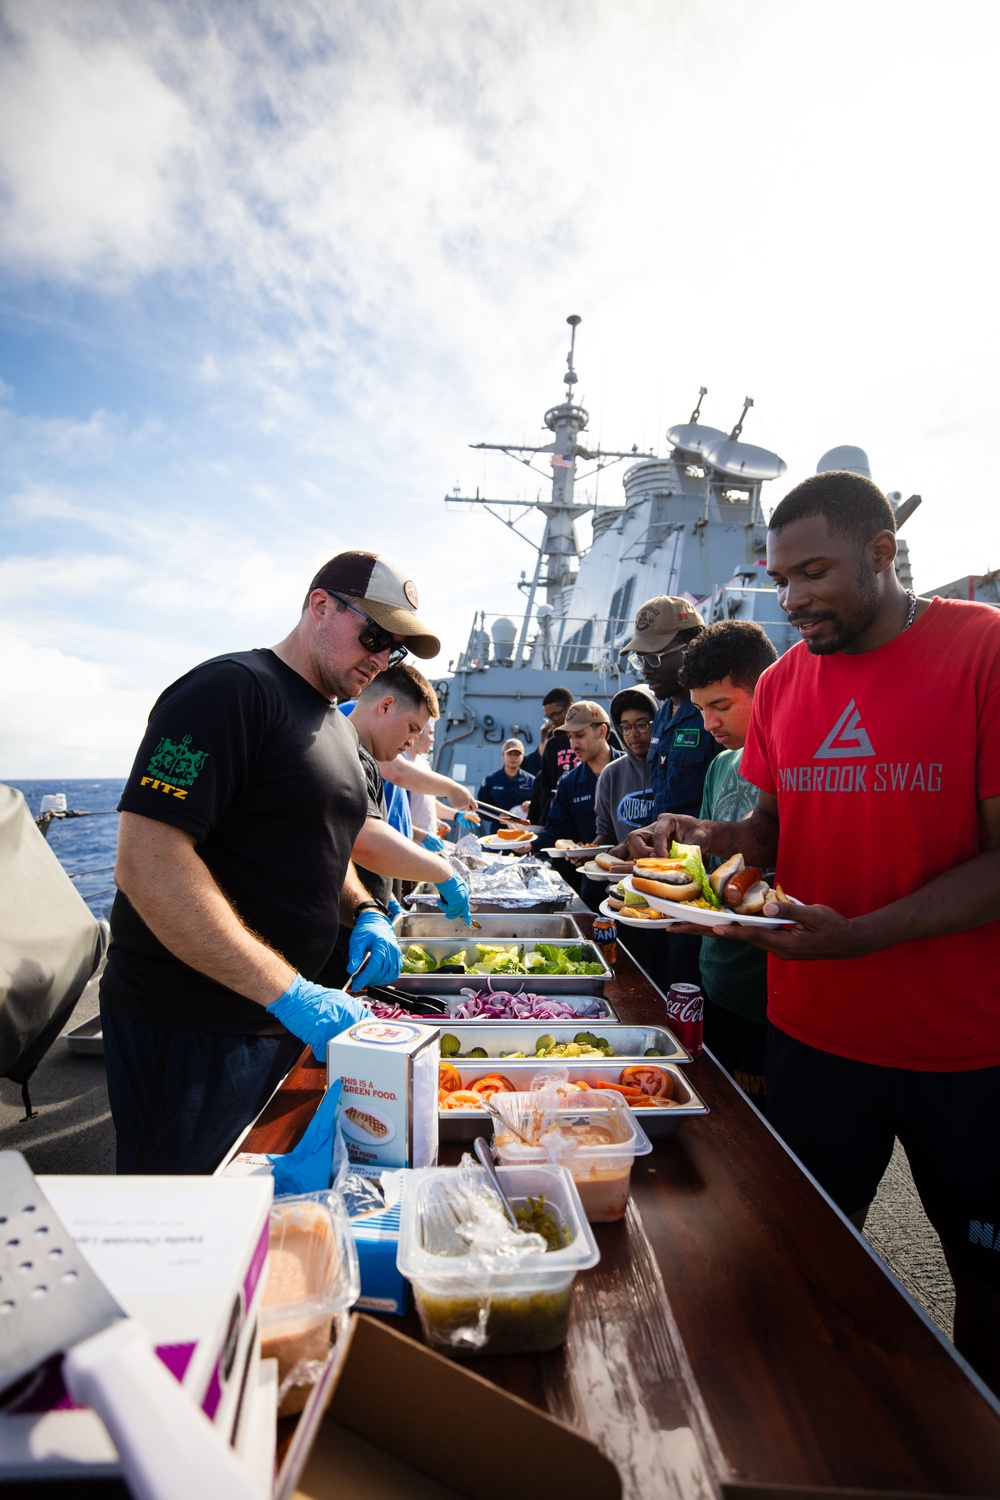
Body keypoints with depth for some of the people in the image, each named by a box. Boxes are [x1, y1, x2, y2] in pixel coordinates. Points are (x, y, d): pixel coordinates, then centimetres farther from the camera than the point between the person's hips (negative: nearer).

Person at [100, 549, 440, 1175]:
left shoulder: (338, 727, 12)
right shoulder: (232, 689, -17)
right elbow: (148, 866, -25)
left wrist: (365, 912, 2)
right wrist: (286, 992, -27)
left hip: (290, 1017, 9)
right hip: (190, 1028, -8)